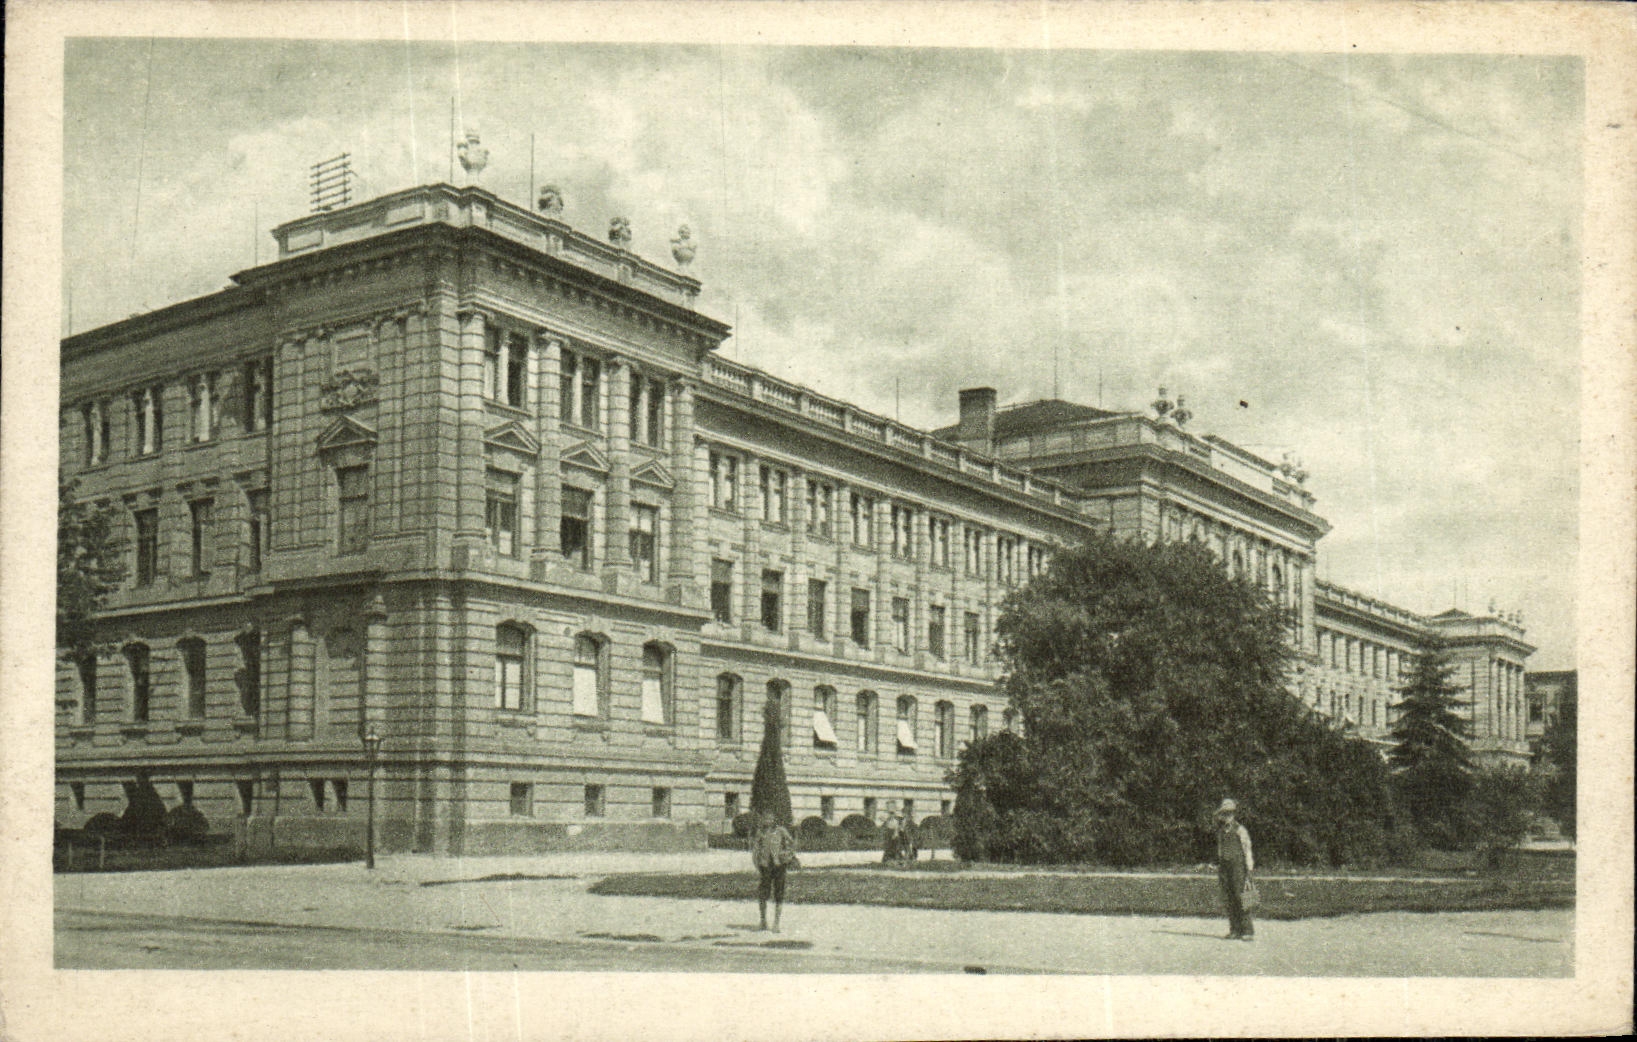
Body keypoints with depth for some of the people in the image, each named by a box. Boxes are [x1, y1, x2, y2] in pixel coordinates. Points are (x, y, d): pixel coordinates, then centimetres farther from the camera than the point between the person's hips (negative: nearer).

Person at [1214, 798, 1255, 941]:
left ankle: (1248, 931, -10)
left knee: (1241, 898, -11)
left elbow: (1247, 851, -5)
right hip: (1225, 867, 6)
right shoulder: (1221, 831, 15)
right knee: (1229, 899, 4)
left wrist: (1249, 870, -9)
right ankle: (1235, 931, 7)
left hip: (1238, 866, -6)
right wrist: (1218, 870, 17)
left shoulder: (1240, 830, -5)